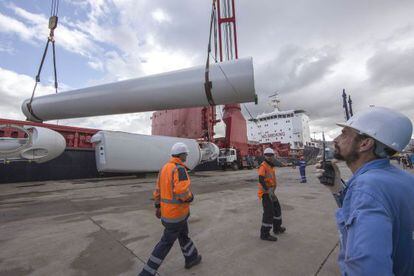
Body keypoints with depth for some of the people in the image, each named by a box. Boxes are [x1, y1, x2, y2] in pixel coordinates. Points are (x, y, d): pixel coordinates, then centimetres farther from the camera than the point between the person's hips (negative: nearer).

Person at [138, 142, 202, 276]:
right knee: (167, 242, 8)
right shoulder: (180, 169, -25)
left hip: (167, 209, 9)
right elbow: (182, 191, -37)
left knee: (183, 233, 26)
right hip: (176, 212, -9)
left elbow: (158, 189, 10)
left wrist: (158, 207, 18)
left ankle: (191, 258, 47)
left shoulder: (165, 168, 4)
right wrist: (190, 197, -13)